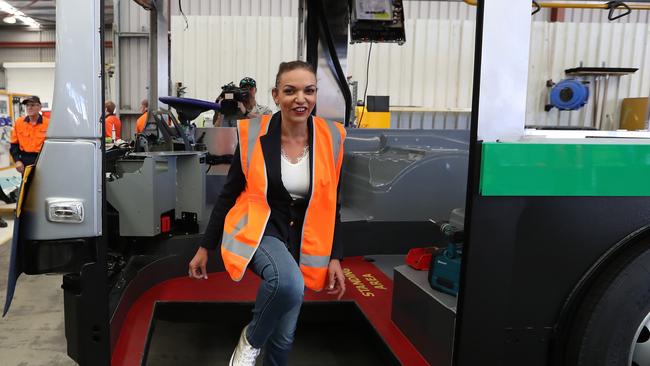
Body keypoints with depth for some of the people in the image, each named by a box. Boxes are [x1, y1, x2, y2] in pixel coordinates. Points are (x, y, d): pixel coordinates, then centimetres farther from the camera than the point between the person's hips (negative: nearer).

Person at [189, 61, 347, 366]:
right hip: (257, 229, -3)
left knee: (285, 334, 10)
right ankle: (251, 339, -4)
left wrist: (335, 258, -1)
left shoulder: (331, 138, -5)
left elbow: (331, 204, 3)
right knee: (288, 282, -36)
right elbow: (228, 194, 0)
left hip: (302, 238, 3)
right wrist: (205, 247, 3)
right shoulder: (253, 135, -10)